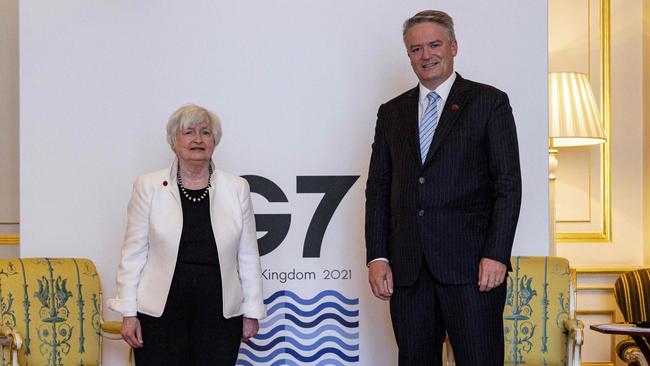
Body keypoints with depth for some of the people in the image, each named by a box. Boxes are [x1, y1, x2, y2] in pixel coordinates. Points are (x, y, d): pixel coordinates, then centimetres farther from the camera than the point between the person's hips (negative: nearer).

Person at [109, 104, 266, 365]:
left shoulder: (237, 189, 5)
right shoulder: (149, 187, 1)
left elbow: (248, 256, 7)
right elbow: (133, 253, 1)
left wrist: (252, 311, 6)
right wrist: (128, 312, -3)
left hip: (219, 312, 1)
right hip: (160, 312, -1)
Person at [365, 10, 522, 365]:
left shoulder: (489, 102, 4)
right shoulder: (392, 112, 15)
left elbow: (508, 185, -2)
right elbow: (378, 187, 13)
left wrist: (497, 255, -11)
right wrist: (377, 256, 3)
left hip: (471, 266, -4)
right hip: (408, 268, 4)